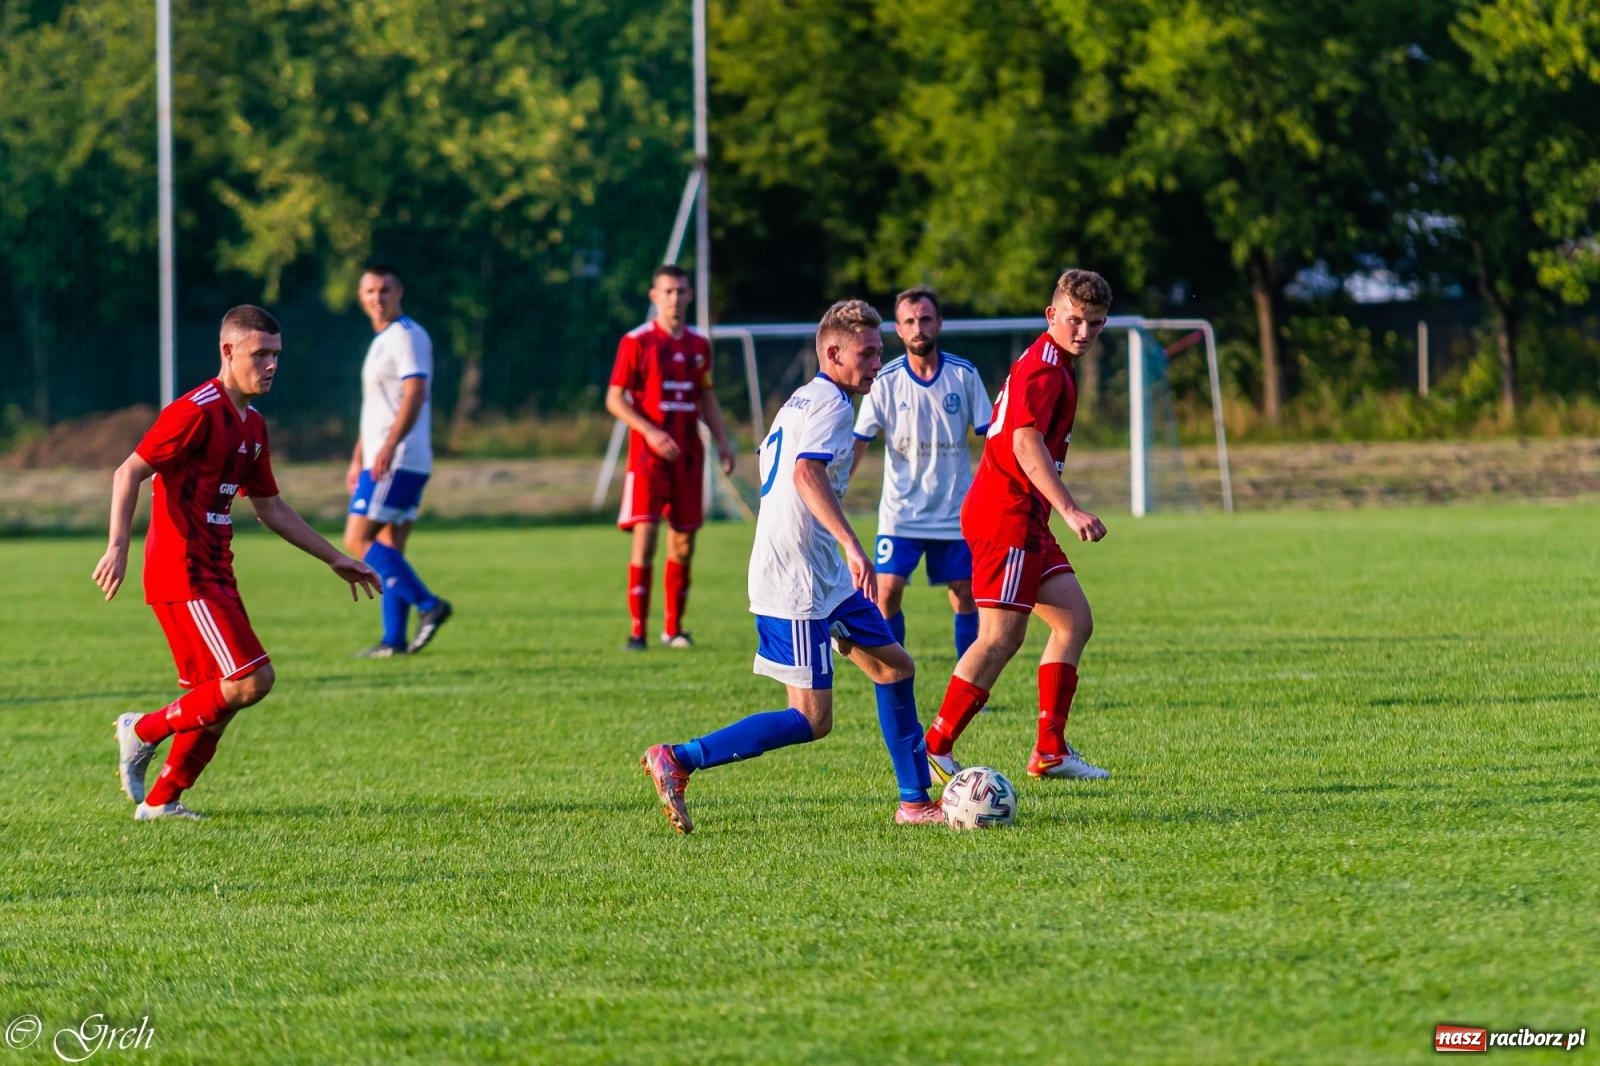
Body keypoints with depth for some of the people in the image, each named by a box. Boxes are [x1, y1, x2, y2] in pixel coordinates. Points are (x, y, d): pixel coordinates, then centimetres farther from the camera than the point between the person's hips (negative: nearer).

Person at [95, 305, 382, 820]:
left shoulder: (252, 426, 15)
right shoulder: (197, 412, -14)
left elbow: (271, 508, 24)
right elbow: (129, 473, -16)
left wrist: (336, 559, 23)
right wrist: (118, 546, -27)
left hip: (214, 575, 9)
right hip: (183, 575, -9)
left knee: (218, 698, 10)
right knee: (252, 680, -15)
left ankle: (159, 801, 19)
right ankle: (144, 731, -1)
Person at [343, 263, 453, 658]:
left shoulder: (406, 337, -10)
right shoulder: (382, 341, 20)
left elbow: (414, 394, -22)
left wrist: (389, 447, -33)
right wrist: (357, 460, 27)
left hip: (397, 461, -10)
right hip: (382, 462, 10)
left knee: (357, 541, -12)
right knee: (389, 549, 7)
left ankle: (428, 605, -15)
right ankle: (394, 640, 6)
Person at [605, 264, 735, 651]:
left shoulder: (698, 344, 10)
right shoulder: (636, 342, -5)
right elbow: (614, 400, -6)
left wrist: (722, 441, 8)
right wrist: (649, 431, -19)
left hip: (687, 455, 5)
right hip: (647, 454, -5)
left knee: (683, 542, 7)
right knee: (644, 537, -12)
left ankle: (673, 627, 18)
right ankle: (637, 630, -10)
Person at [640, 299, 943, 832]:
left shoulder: (801, 400, 16)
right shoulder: (831, 404, -15)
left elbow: (769, 460, 26)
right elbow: (807, 473, -31)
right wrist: (852, 545, -40)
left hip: (827, 576, 11)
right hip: (796, 585, -11)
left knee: (894, 667, 14)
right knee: (812, 718, -10)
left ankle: (914, 802, 19)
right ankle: (676, 760, -11)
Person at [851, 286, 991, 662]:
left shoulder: (964, 374, -4)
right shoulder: (884, 381, -5)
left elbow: (990, 435, 1)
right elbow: (858, 443, -4)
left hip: (956, 510, 1)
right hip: (900, 511, -1)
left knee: (965, 595, 3)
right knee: (887, 591, -10)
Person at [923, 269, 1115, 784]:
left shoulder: (1050, 366, 19)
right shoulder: (1043, 367, -14)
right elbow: (1026, 443, -27)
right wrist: (1069, 510, -36)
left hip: (1025, 520, 11)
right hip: (1007, 516, -11)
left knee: (1075, 621, 11)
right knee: (1002, 637, -13)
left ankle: (1050, 751, 10)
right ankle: (935, 749, -10)